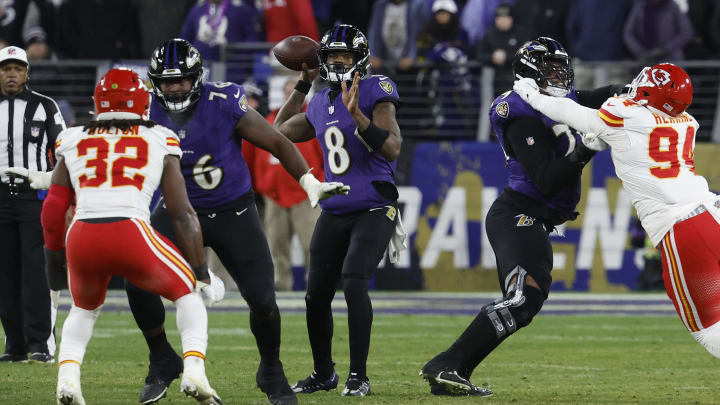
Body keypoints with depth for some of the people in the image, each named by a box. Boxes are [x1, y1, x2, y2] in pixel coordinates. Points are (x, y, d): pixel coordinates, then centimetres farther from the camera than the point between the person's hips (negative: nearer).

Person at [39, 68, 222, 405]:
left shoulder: (74, 141, 20)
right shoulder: (159, 143, 16)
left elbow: (54, 208, 17)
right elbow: (183, 215, 15)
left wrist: (54, 257, 31)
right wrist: (201, 272, 22)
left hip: (82, 238, 2)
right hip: (132, 234, -2)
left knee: (84, 309, 31)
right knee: (187, 293, 21)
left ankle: (67, 376, 6)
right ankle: (194, 370, 0)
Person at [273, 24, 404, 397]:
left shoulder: (376, 93, -9)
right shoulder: (320, 104, 10)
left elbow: (392, 149, -19)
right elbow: (279, 132, 28)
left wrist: (358, 116, -30)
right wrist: (302, 84, 20)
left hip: (374, 209, -6)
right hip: (334, 212, 6)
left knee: (354, 283, -23)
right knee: (316, 294, 6)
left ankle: (358, 376, -16)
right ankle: (323, 373, 25)